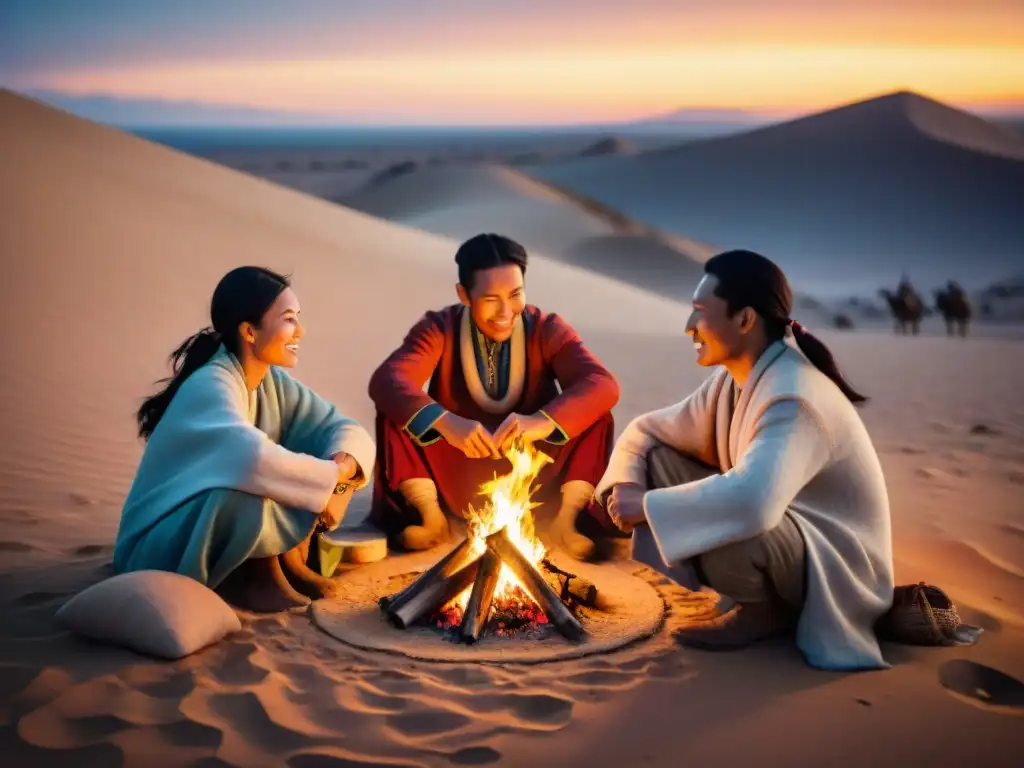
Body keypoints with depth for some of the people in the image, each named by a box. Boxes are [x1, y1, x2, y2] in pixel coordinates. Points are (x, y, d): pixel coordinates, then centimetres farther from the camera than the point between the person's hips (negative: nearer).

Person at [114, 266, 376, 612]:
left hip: (228, 527, 7)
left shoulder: (273, 383, -2)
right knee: (250, 490, -38)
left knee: (328, 458, -6)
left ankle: (288, 560, 0)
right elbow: (257, 462, -45)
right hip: (162, 546, -7)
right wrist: (331, 478, -31)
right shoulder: (210, 387, -26)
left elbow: (351, 431, -6)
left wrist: (343, 466, -28)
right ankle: (257, 576, -10)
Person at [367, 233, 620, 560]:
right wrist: (445, 422, -45)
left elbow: (603, 385, -25)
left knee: (595, 413, -23)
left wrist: (543, 421, -44)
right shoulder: (440, 329, -9)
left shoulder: (546, 329, -9)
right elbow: (386, 381, -26)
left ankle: (570, 517, -12)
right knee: (395, 410, -22)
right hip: (456, 485, 0)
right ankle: (428, 512, -8)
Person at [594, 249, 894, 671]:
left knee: (721, 533, -39)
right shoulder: (731, 381, 0)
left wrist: (648, 505, -32)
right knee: (658, 458, 0)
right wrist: (626, 485, -12)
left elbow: (752, 502, -45)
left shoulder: (793, 398, -28)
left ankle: (770, 609, -5)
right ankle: (760, 596, 2)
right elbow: (646, 429, 9)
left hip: (836, 569, -9)